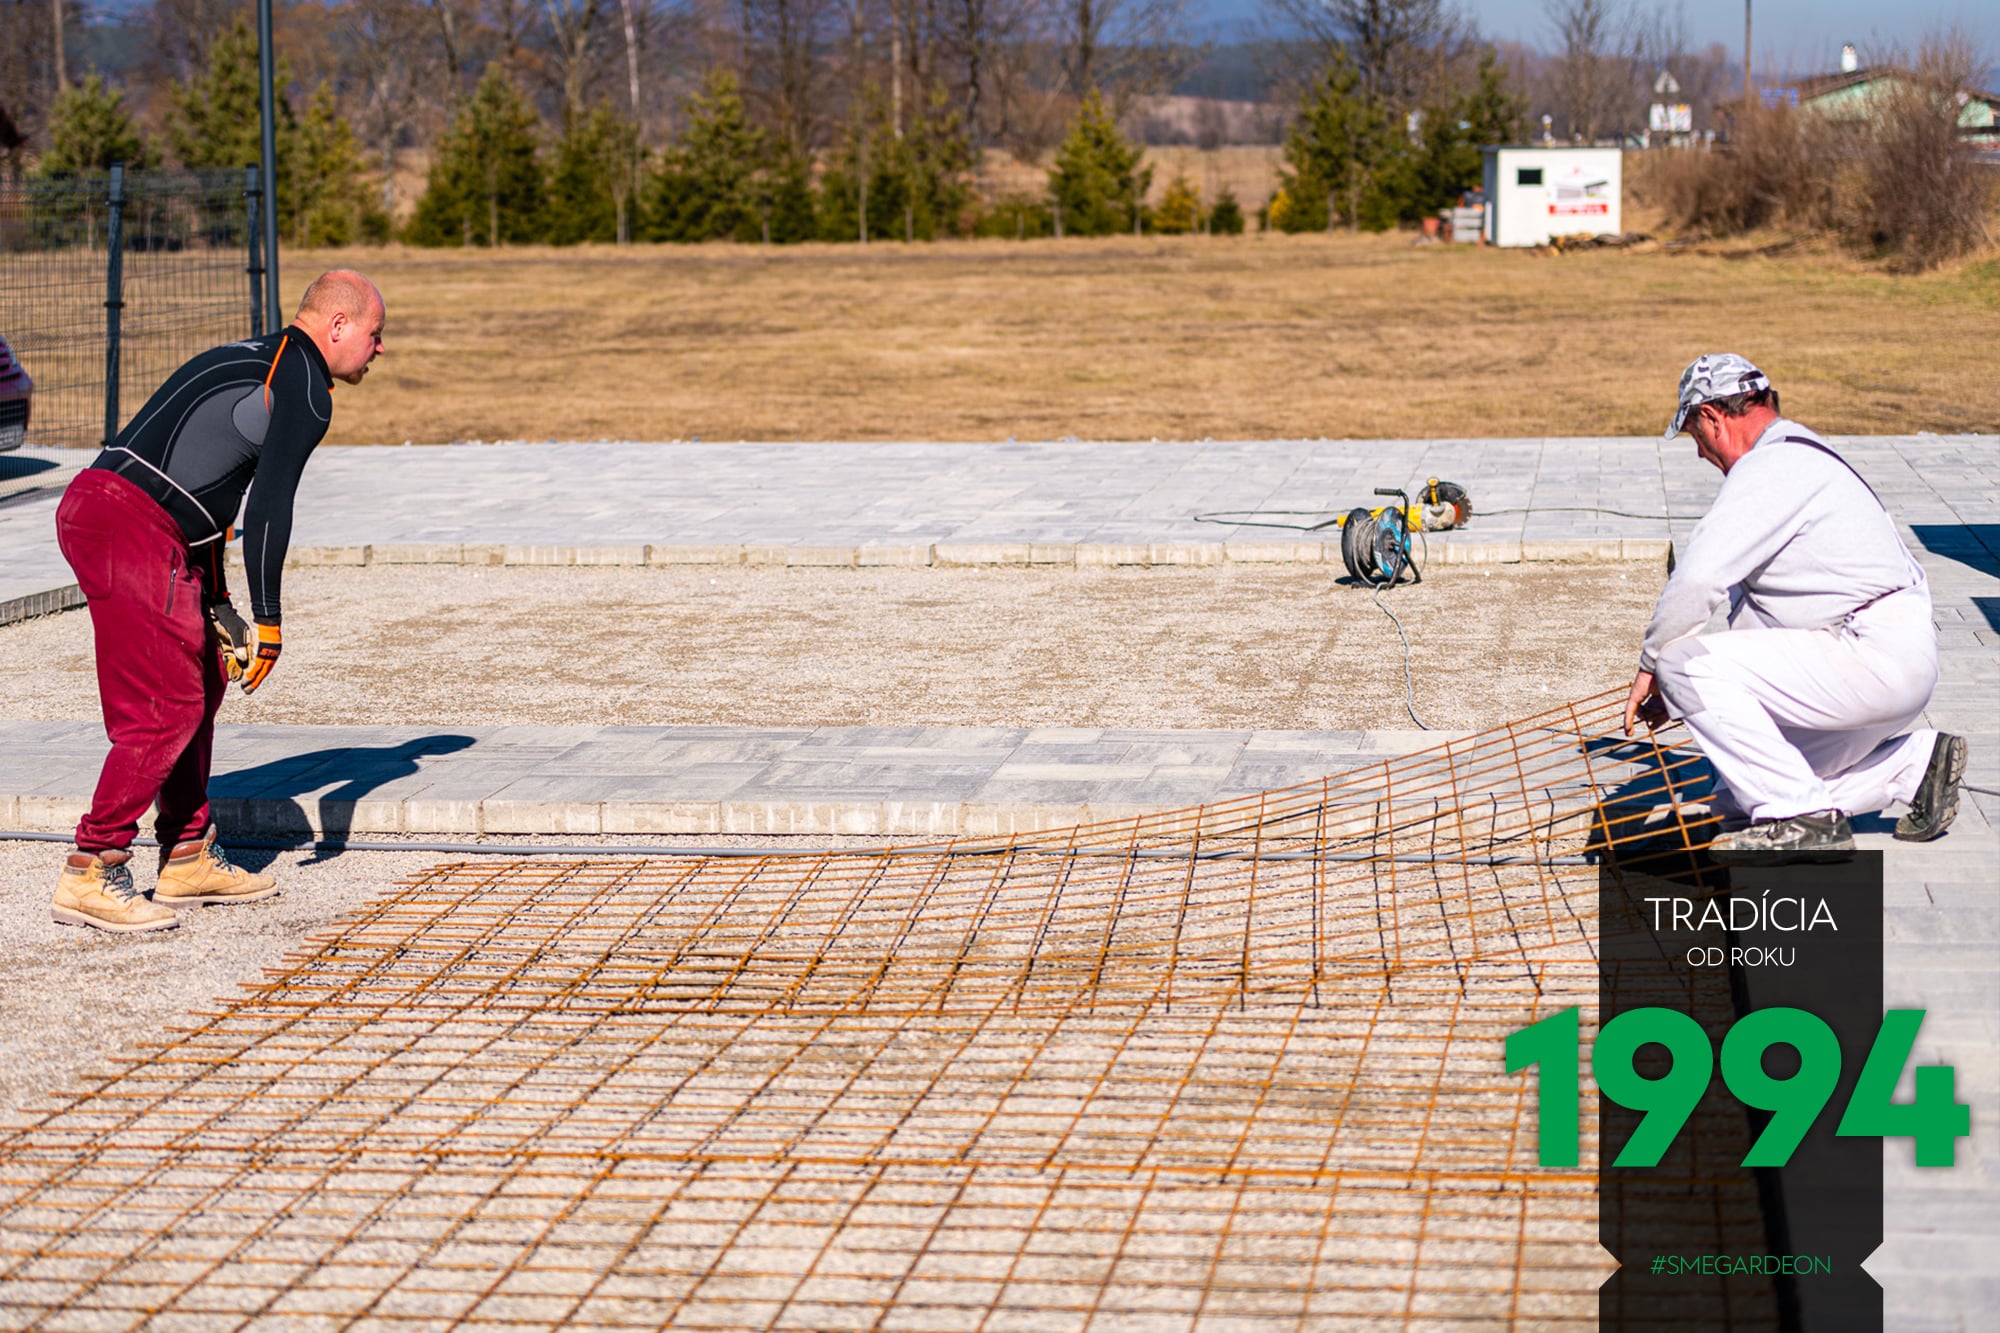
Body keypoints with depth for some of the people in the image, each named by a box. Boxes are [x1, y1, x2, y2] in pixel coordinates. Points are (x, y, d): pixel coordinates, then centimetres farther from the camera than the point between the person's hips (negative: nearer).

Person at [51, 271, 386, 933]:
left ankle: (189, 859, 24)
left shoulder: (255, 359, 24)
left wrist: (216, 600, 29)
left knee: (203, 681, 18)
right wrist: (268, 621, -13)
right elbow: (269, 506, -16)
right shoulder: (306, 390, -7)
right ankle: (89, 875, -7)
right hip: (131, 531, -10)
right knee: (167, 707, -8)